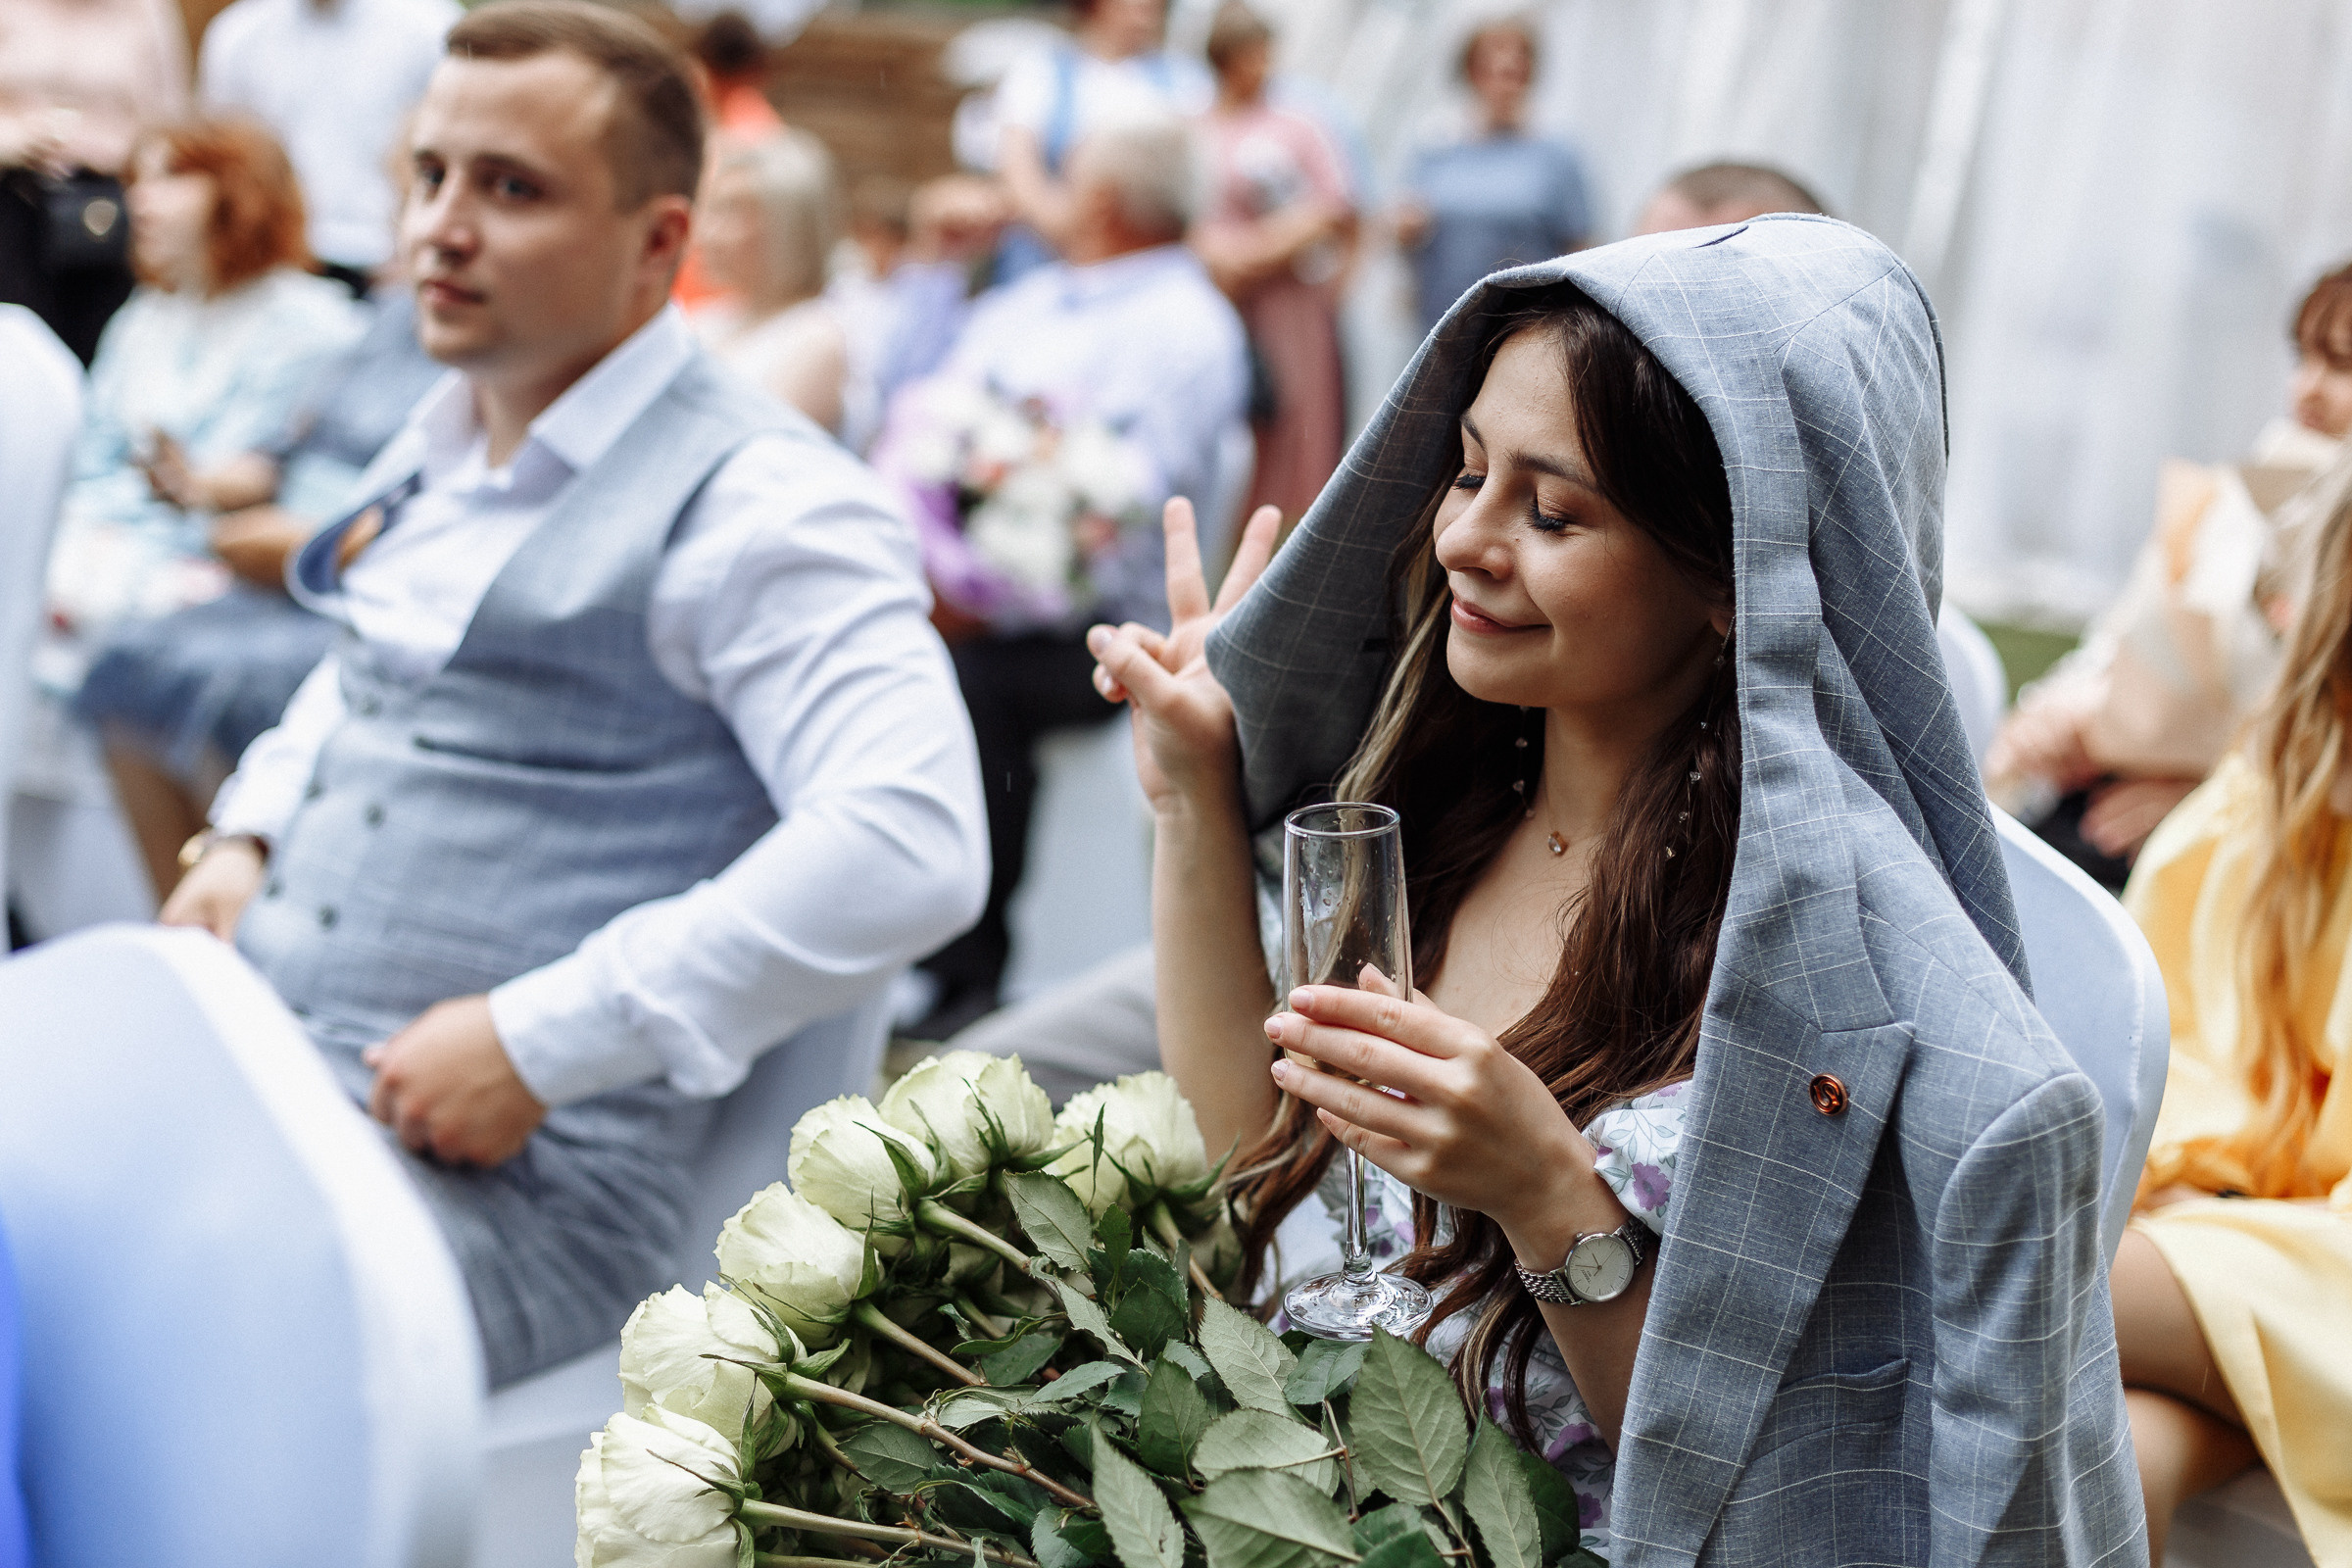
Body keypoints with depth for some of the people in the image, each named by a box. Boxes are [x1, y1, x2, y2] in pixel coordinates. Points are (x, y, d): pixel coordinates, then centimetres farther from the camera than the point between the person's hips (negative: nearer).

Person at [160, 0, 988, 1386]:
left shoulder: (759, 504, -10)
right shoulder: (437, 452, 17)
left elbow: (908, 849, -25)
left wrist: (539, 1042, -23)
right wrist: (249, 840, 16)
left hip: (517, 1172, -8)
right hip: (247, 1057, 8)